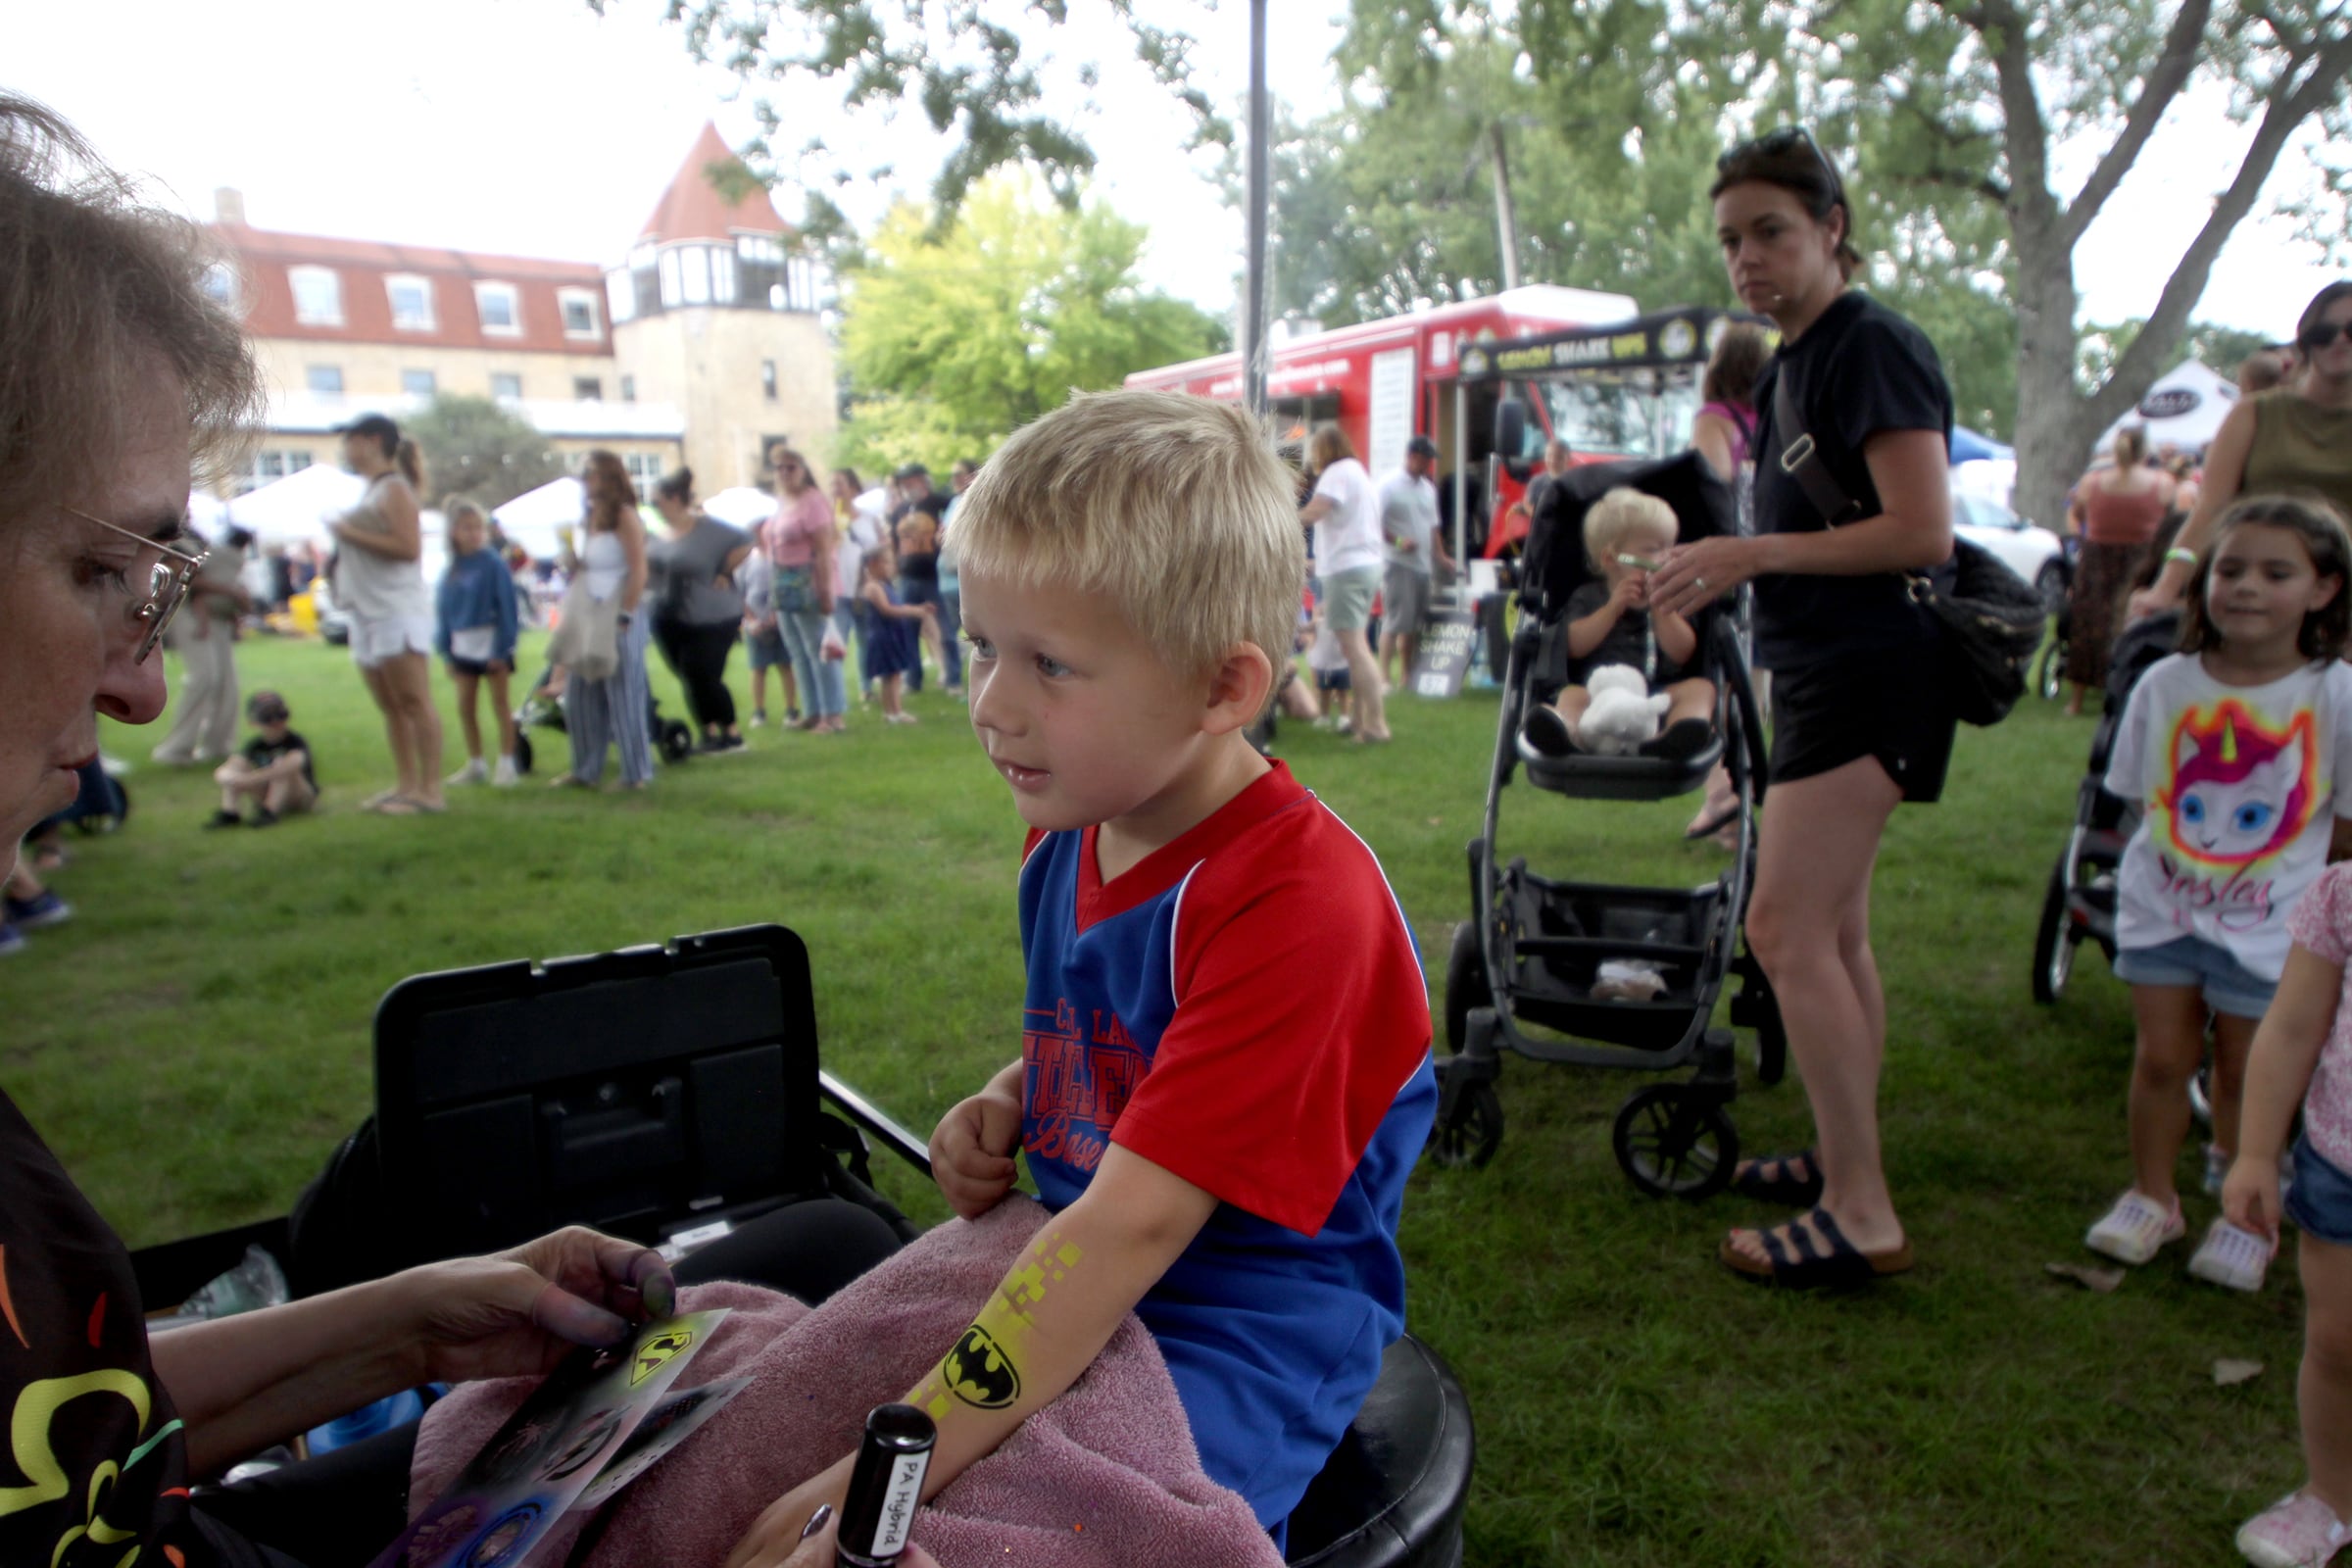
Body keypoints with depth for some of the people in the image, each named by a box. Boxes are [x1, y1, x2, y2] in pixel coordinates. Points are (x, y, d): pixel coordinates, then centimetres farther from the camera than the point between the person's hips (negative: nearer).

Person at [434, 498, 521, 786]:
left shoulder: (493, 564, -9)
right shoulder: (450, 570, 5)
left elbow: (507, 608, -11)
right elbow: (443, 611, 10)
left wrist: (501, 649, -14)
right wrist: (446, 651, 7)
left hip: (491, 643, -5)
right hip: (463, 646, 5)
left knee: (500, 703, 2)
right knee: (465, 705, 9)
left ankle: (506, 764, 8)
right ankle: (475, 764, 19)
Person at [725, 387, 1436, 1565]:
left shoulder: (1294, 901, -27)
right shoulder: (1069, 830, 0)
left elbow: (1135, 1223, -30)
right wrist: (1005, 1106, -4)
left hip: (1238, 1330, -7)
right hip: (1062, 1274, 8)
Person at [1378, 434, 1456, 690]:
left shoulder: (1428, 488, 16)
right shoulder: (1389, 485, -5)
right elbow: (1375, 523, -9)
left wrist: (1441, 556, 12)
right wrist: (1398, 541, -21)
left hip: (1423, 565, 7)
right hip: (1398, 564, -7)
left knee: (1415, 624, 8)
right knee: (1395, 622, -10)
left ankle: (1406, 675, 15)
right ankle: (1384, 676, -6)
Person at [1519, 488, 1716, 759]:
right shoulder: (1588, 597, 17)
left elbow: (1682, 653, 5)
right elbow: (1575, 646, -1)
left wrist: (1661, 608, -7)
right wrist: (1613, 607, -9)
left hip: (1658, 695, 2)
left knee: (1700, 687, -23)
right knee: (1571, 695, -30)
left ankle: (1673, 736, -57)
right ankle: (1565, 730, -67)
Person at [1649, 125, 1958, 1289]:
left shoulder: (1873, 347, -11)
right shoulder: (1793, 364, 18)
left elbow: (1922, 532, -19)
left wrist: (1754, 554, -18)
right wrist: (1727, 576, 11)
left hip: (1865, 672, -10)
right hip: (1821, 670, 10)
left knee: (1787, 930, -13)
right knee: (1833, 933, 14)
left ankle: (1862, 1219, -5)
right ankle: (1843, 1162, 26)